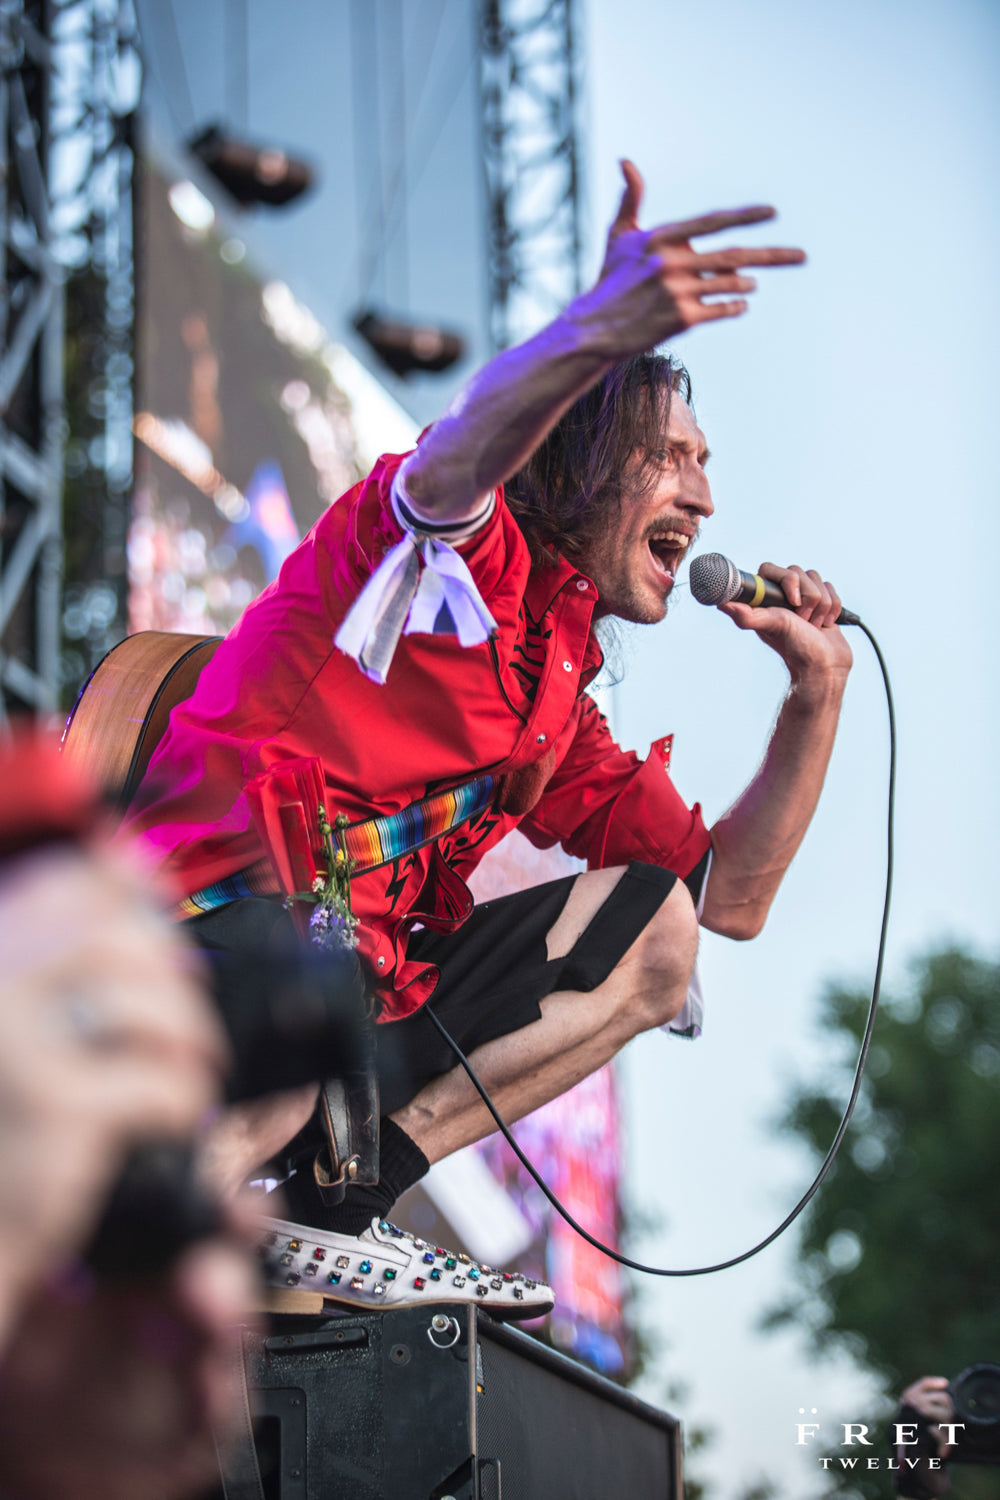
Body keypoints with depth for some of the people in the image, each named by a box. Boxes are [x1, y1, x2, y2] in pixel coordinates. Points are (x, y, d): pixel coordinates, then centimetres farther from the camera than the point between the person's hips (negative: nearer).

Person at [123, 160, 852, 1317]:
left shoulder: (561, 710, 23)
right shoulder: (460, 551, 0)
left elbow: (730, 897, 25)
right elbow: (460, 457, -28)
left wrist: (818, 691, 15)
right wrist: (593, 333, -50)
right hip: (203, 945, -9)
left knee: (655, 928, 5)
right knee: (310, 949, -40)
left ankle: (343, 1197, -6)